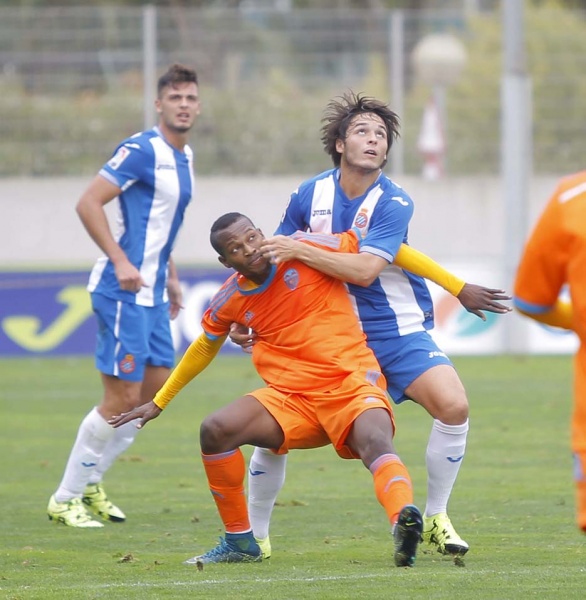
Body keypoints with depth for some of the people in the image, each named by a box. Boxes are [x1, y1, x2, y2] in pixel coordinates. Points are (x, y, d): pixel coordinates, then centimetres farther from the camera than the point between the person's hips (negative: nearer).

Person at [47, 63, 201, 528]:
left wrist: (170, 277, 23)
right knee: (124, 397, -9)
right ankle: (65, 499, 3)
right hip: (123, 292, -9)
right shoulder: (141, 150, -16)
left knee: (157, 388, 10)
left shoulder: (183, 156, 13)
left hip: (153, 292, 9)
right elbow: (89, 203, -20)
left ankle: (90, 483, 22)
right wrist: (120, 262, -24)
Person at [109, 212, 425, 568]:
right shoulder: (231, 299, 6)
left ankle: (404, 520, -63)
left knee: (376, 441, -36)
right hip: (293, 397, 5)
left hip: (350, 382, -5)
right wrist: (159, 402, 31)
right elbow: (205, 347, 25)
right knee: (215, 429, -13)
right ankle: (239, 542, 2)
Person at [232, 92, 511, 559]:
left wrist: (299, 250, -29)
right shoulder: (310, 195, -2)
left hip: (398, 331, -2)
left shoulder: (394, 204, -13)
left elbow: (364, 270, -27)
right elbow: (266, 259, 12)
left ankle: (436, 519, -5)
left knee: (453, 405, -24)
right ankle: (255, 536, 14)